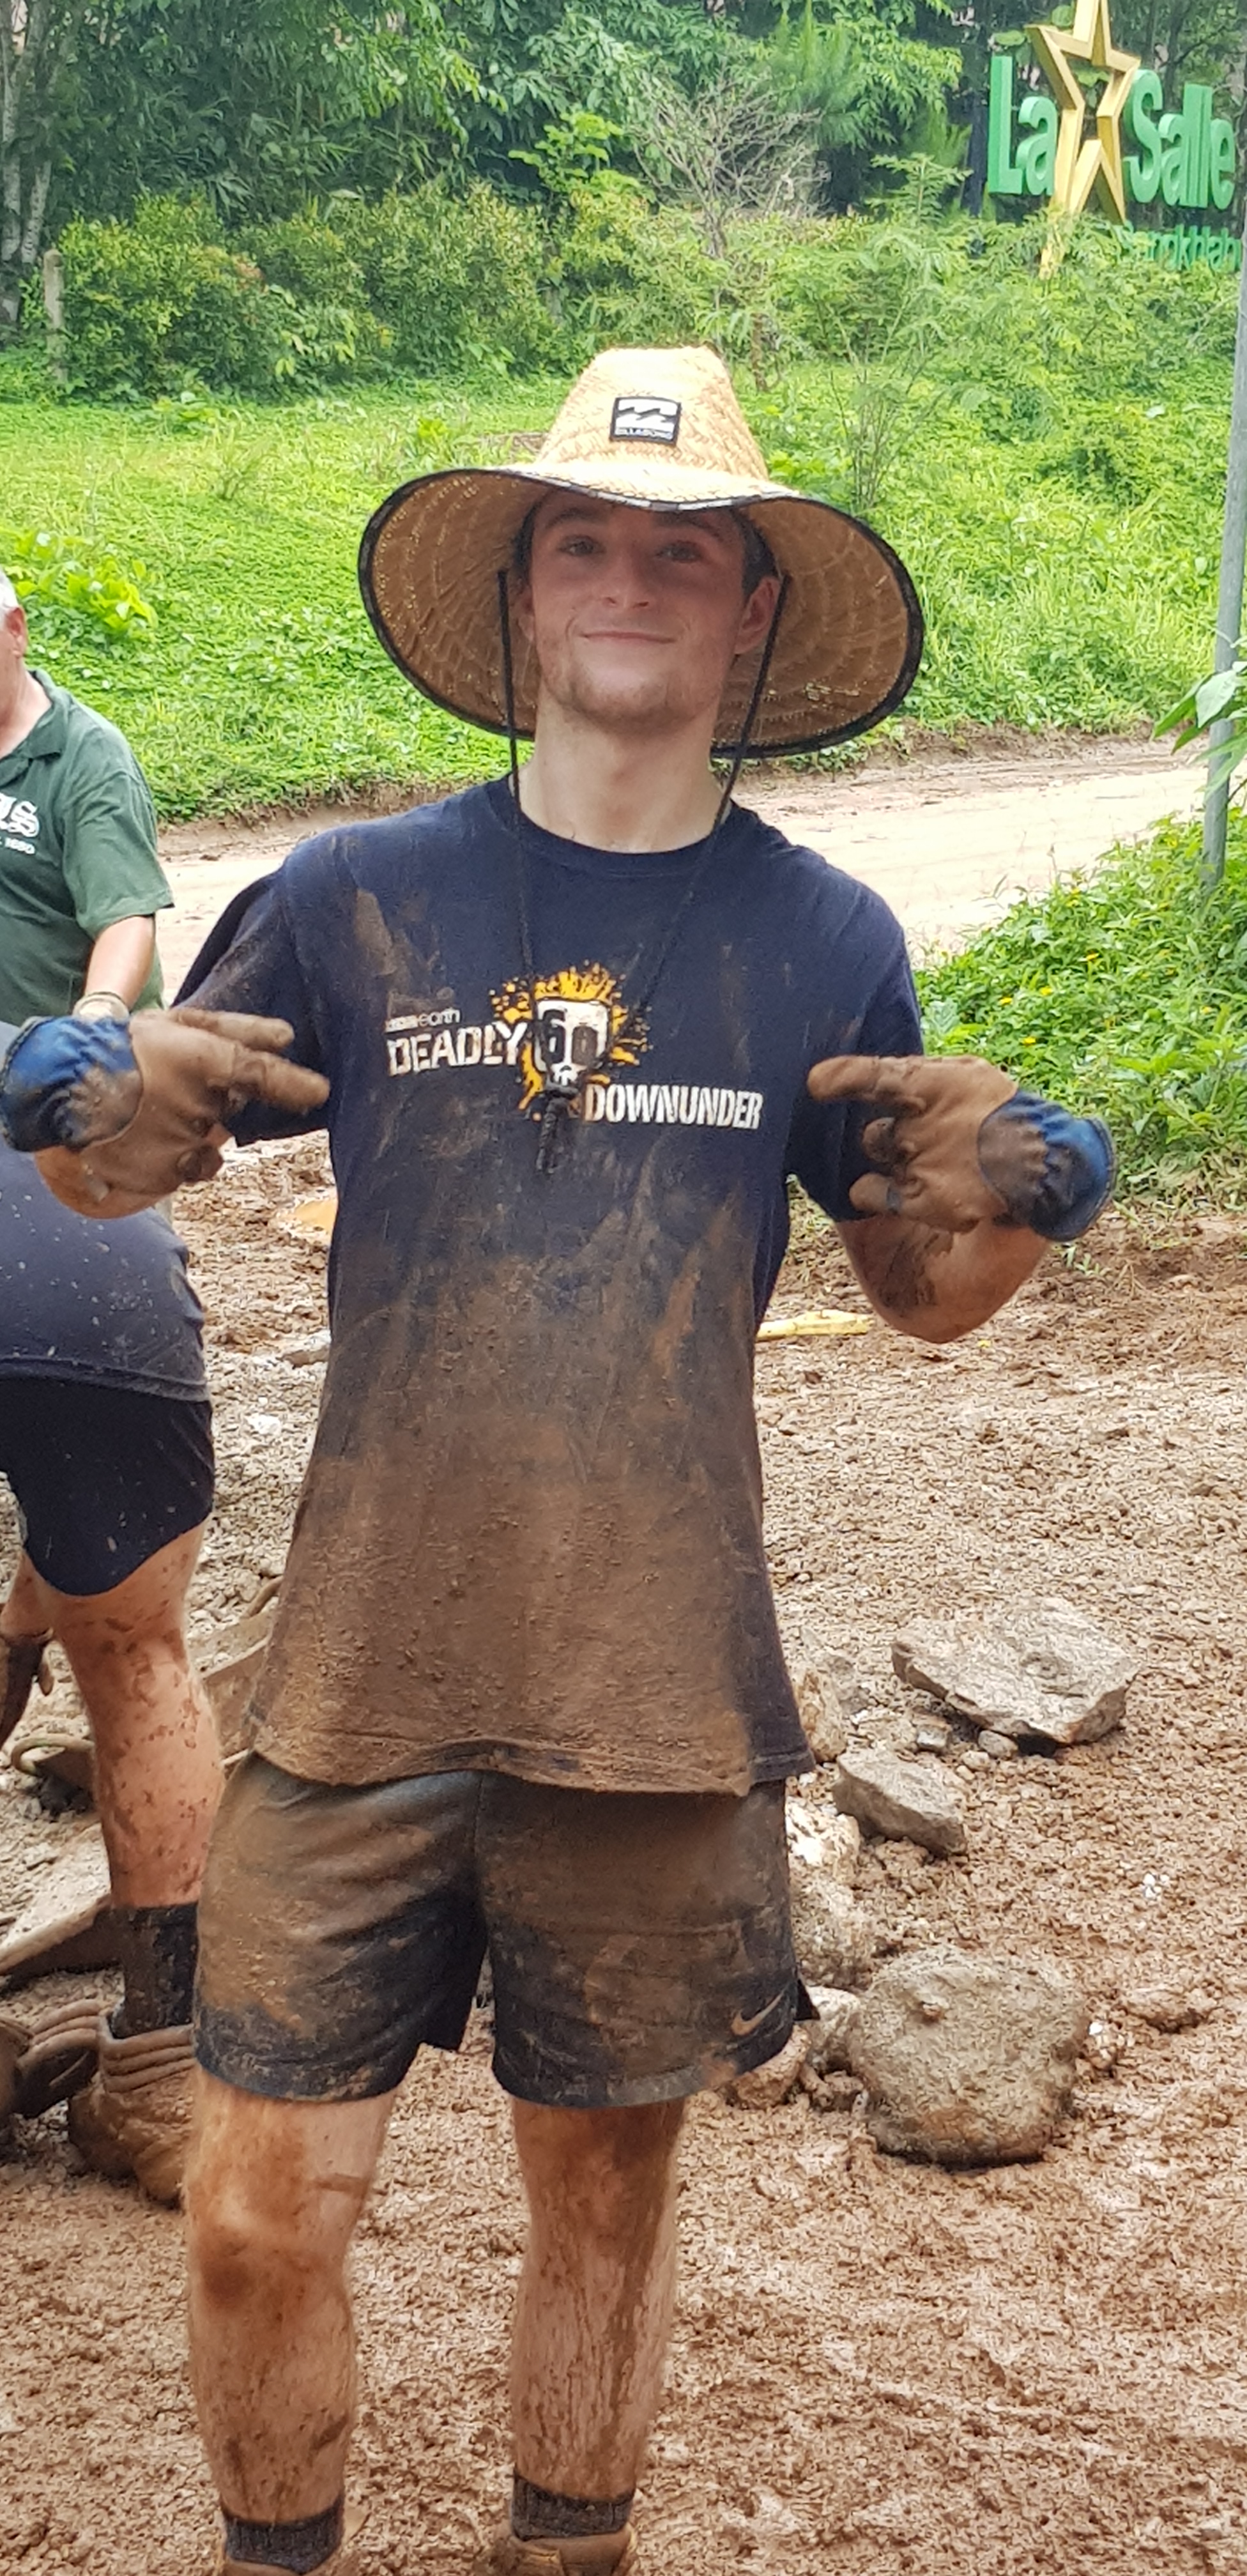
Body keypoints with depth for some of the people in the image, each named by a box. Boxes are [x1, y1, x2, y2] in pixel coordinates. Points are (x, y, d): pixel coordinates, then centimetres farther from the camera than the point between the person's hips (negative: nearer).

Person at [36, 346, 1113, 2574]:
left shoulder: (821, 942, 1)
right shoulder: (356, 900, -2)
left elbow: (925, 1289, 11)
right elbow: (114, 1177, 7)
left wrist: (1033, 1197, -10)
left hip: (659, 1705, 1)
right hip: (362, 1684, 0)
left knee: (607, 2186, 15)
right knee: (262, 2210, 3)